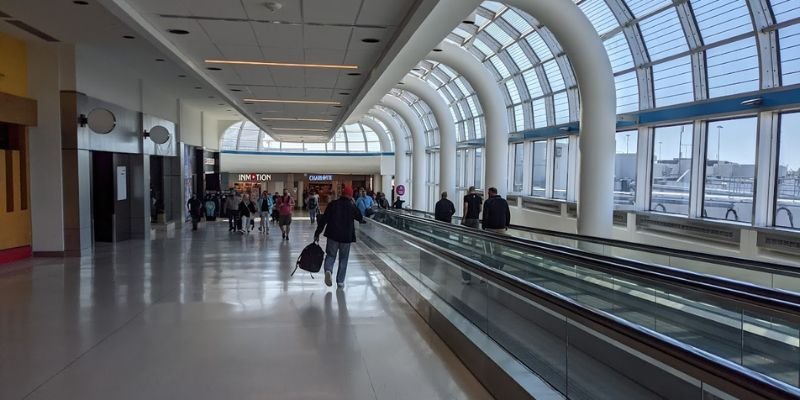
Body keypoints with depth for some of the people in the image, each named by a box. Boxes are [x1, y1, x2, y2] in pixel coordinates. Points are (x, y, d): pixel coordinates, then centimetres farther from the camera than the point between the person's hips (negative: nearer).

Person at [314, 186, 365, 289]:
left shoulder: (333, 204, 0)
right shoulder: (352, 206, -2)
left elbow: (323, 219, -2)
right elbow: (360, 218, 14)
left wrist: (317, 233, 3)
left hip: (333, 235, 0)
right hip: (347, 237, 0)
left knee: (330, 255, 12)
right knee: (343, 259, 11)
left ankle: (328, 270, -18)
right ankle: (340, 281, 10)